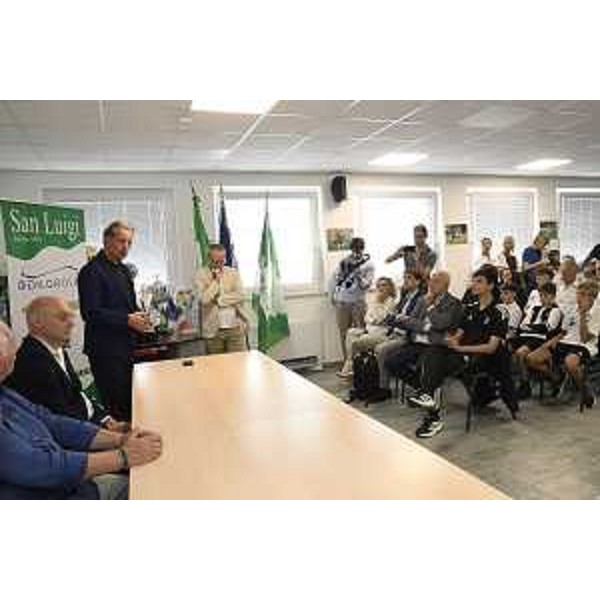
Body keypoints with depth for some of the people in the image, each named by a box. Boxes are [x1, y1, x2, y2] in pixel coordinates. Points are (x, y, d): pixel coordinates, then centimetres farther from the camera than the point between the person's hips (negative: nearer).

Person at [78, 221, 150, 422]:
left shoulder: (123, 270, 15)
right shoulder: (91, 271, -12)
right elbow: (90, 313, -19)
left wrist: (139, 317, 2)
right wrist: (127, 320, -22)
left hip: (126, 347, 9)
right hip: (106, 350, -9)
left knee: (130, 403, 15)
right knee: (115, 406, -3)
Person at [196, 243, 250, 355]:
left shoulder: (233, 273, 6)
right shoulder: (201, 275, 0)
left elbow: (240, 295, -6)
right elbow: (204, 299, -14)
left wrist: (218, 300, -8)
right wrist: (216, 280, -11)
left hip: (235, 327, 1)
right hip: (214, 330, -1)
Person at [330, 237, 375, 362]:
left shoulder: (368, 264, -5)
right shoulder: (344, 261, 3)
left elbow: (366, 285, -11)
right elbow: (334, 277, 10)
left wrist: (359, 277, -29)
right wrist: (332, 295, 10)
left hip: (357, 302, -3)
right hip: (341, 302, 3)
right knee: (343, 333, 10)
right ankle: (346, 360, 22)